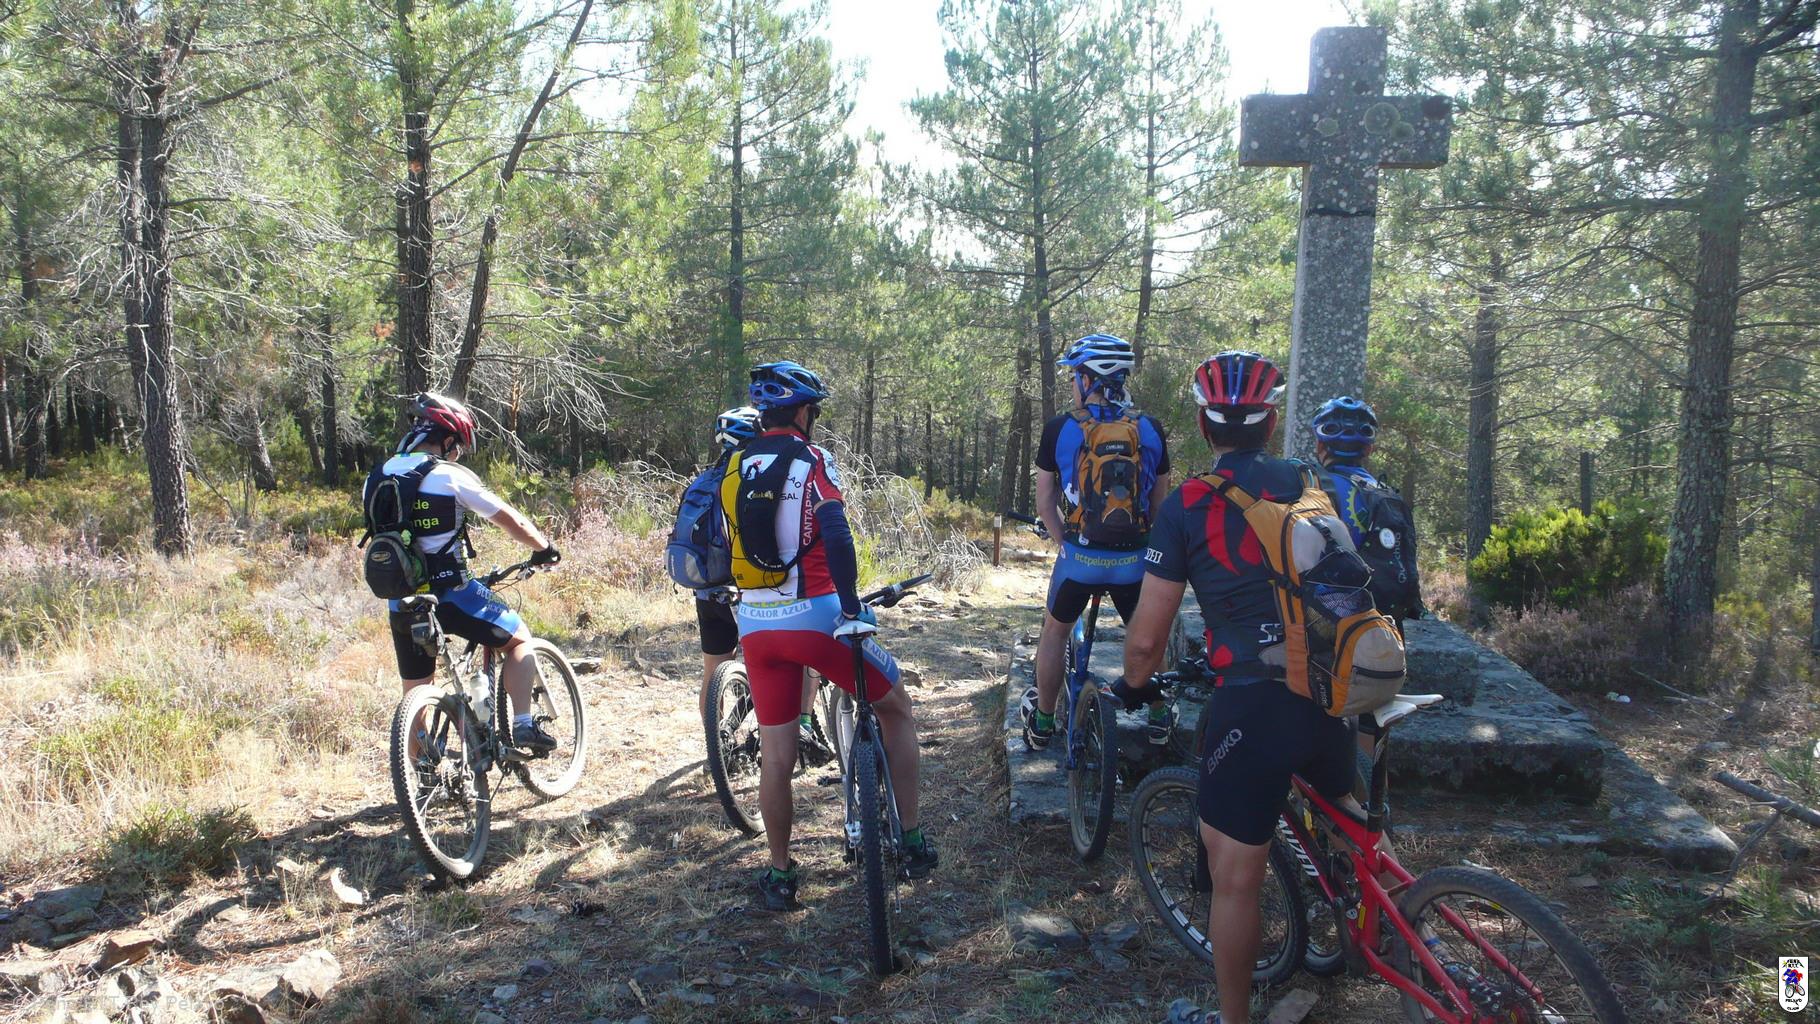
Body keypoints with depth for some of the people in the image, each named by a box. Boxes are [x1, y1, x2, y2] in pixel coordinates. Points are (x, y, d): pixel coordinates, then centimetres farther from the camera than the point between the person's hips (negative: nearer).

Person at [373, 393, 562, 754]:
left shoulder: (378, 478, 7)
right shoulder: (450, 476, -10)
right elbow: (513, 522, -8)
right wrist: (544, 548, 9)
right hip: (450, 595, -5)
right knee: (518, 638, 17)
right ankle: (523, 725, 6)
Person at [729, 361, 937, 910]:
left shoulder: (735, 467, 11)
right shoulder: (811, 460, -6)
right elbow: (836, 538, -21)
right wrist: (852, 606, -18)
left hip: (754, 623, 5)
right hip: (812, 617, -5)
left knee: (776, 756, 13)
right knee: (896, 706, 16)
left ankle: (779, 876, 23)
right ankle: (913, 841, 17)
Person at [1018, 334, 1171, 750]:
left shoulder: (1059, 429, -5)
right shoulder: (1151, 430, -1)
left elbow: (1044, 502, 0)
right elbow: (1160, 500, 6)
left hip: (1079, 556, -1)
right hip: (1135, 559, 1)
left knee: (1055, 630, 21)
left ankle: (1042, 722, 29)